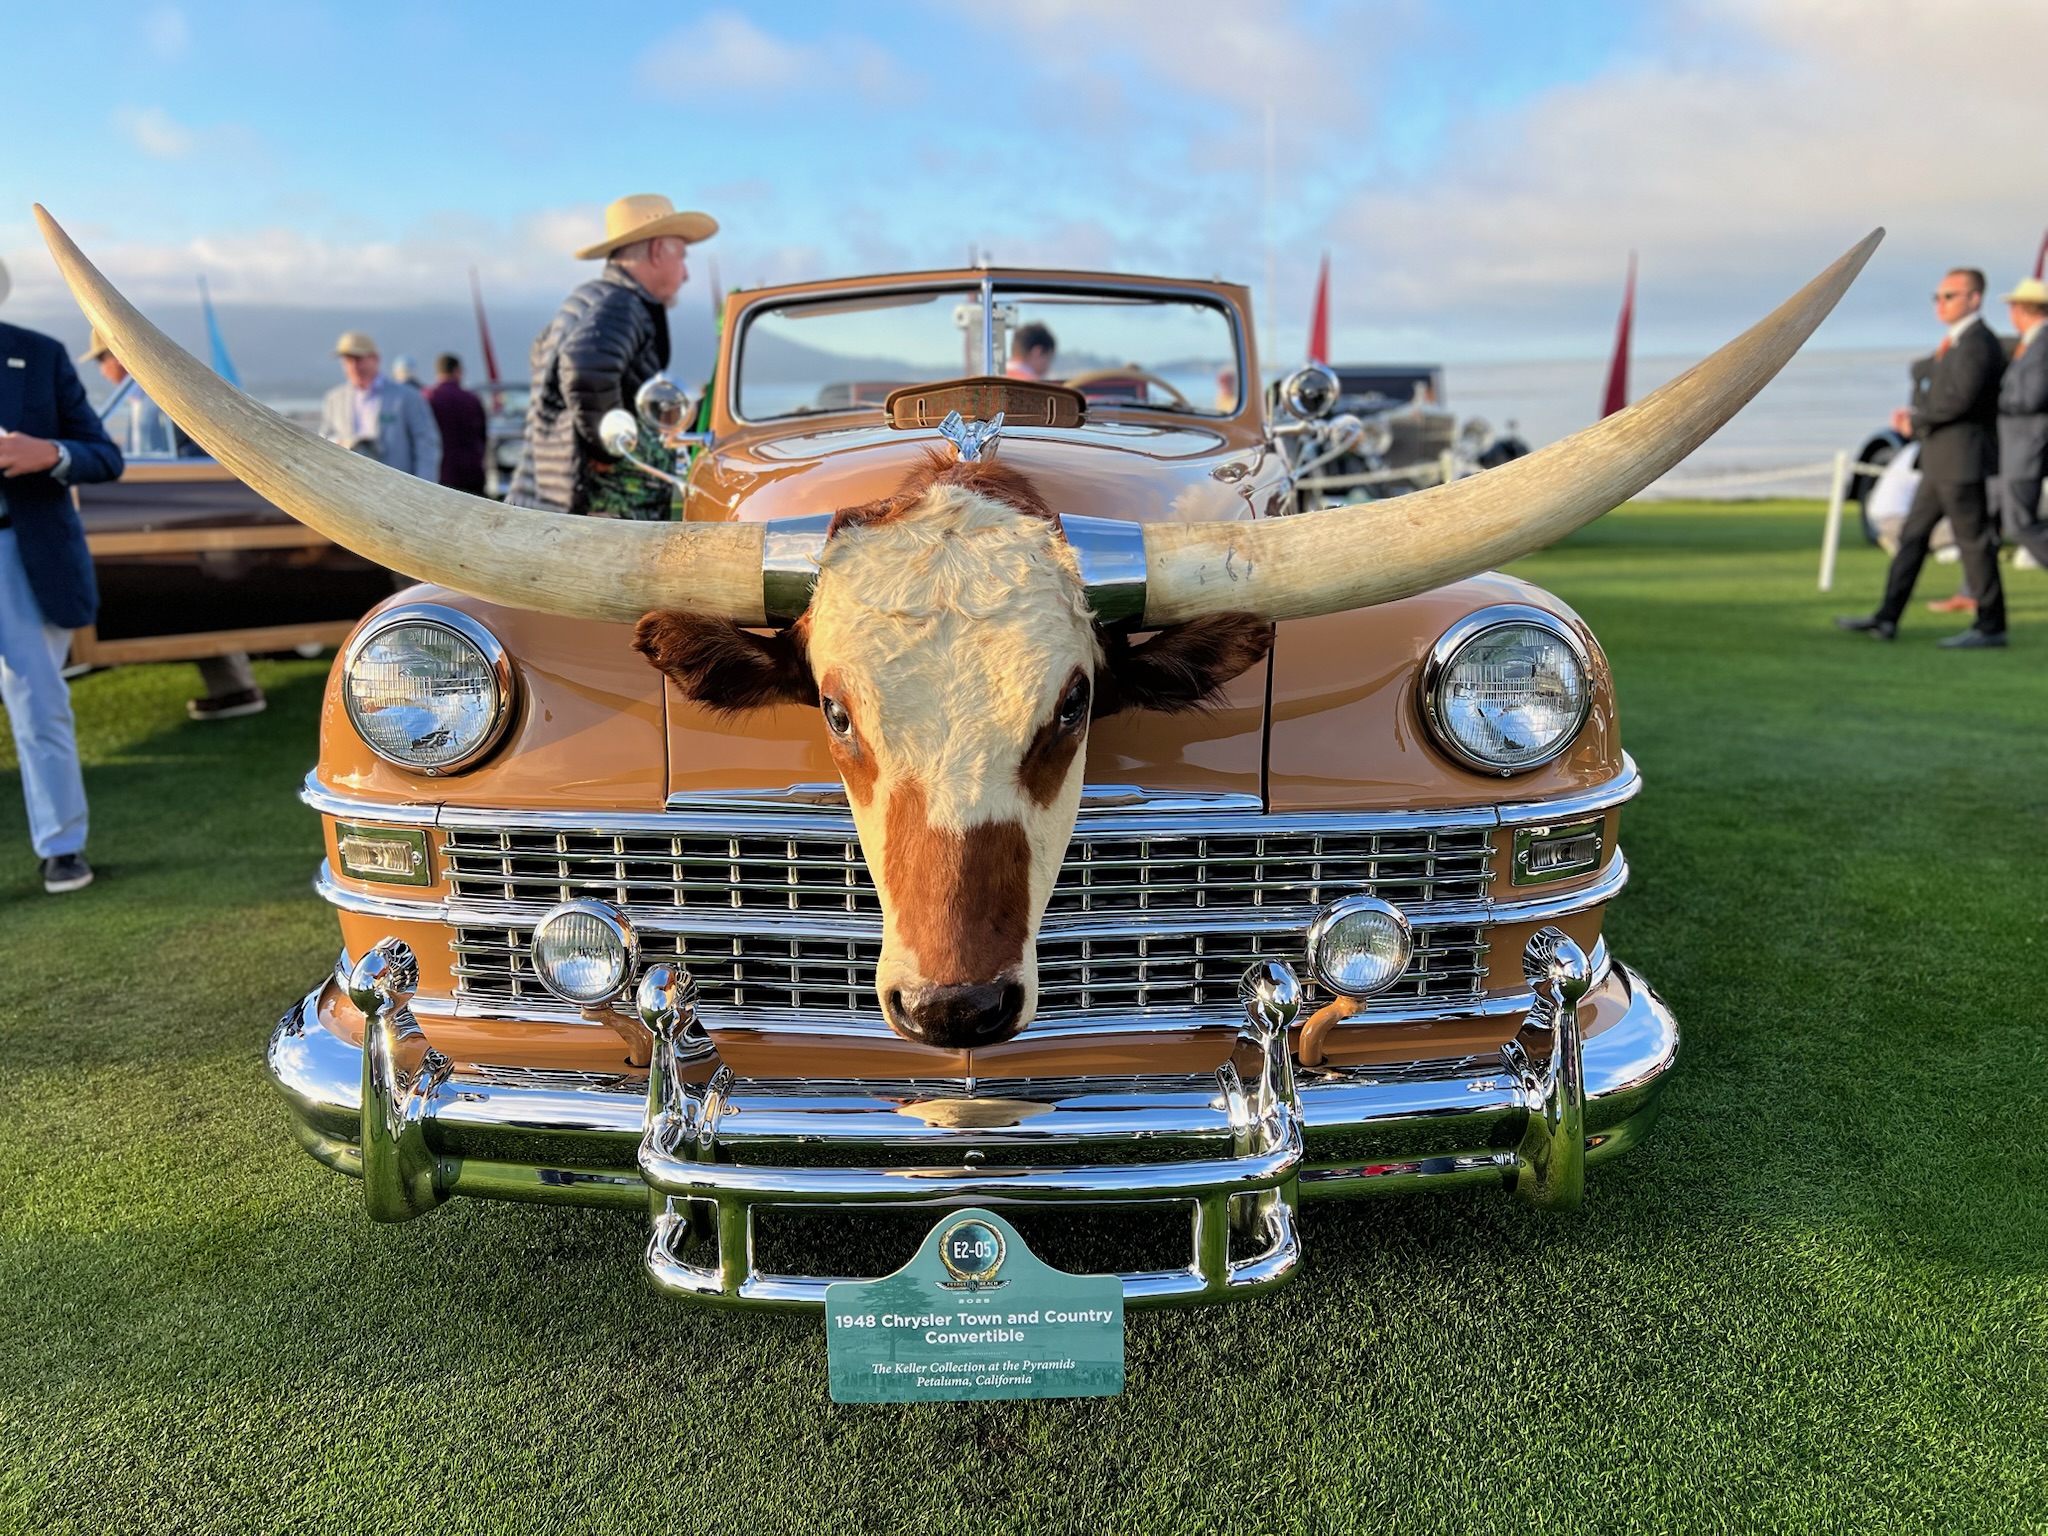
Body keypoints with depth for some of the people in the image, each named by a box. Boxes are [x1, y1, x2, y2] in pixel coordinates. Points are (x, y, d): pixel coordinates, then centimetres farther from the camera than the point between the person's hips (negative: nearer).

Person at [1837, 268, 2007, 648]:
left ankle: (1991, 626, 3)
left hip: (1962, 459, -10)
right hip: (1941, 460, 10)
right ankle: (1887, 619, 16)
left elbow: (1960, 396, -25)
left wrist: (1916, 420, -12)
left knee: (1974, 540, -4)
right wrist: (1913, 412, 1)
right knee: (1913, 535, 11)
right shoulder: (1955, 343, 17)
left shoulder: (1978, 343, -14)